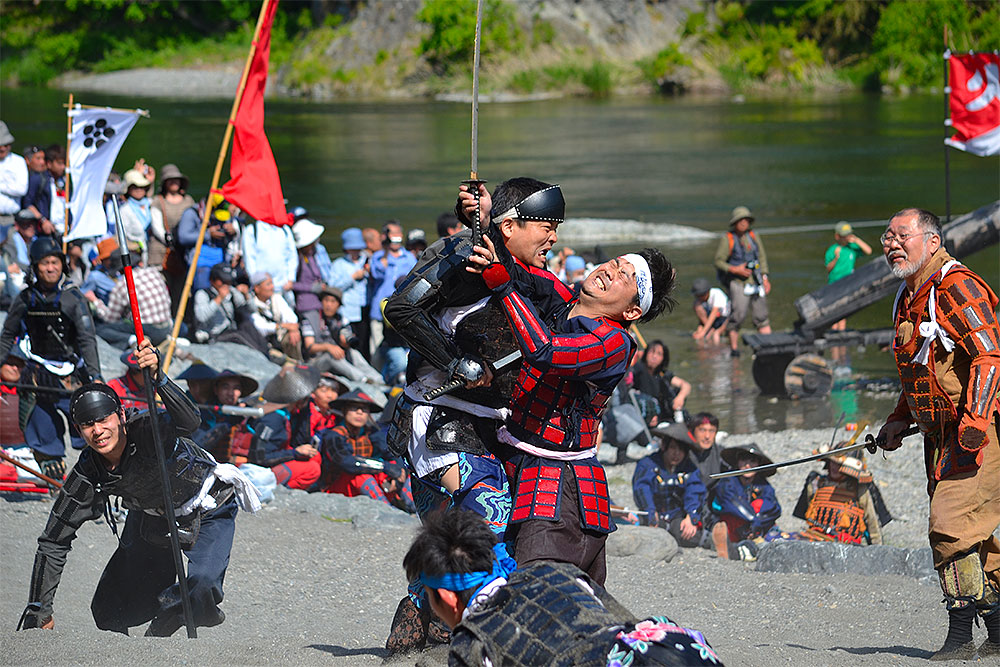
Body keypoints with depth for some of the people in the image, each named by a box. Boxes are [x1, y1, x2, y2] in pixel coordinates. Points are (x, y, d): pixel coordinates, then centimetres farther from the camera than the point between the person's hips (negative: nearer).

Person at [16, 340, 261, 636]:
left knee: (201, 590, -30)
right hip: (151, 519, 5)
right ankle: (169, 600, 27)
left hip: (209, 512, -5)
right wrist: (38, 612, -19)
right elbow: (54, 542, -16)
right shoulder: (87, 475, -22)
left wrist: (158, 378, -72)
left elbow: (189, 421, -57)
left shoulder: (146, 431, -34)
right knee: (108, 614, 2)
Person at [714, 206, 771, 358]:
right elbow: (718, 262, -5)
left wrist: (765, 277, 9)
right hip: (737, 282, -5)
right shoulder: (727, 239, -5)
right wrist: (734, 270, -18)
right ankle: (734, 348, -5)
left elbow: (762, 257, 18)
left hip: (755, 281, 5)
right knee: (738, 313, -15)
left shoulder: (753, 236, 11)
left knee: (761, 315, 3)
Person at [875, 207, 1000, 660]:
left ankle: (962, 634, -10)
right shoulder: (908, 299, 17)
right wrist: (901, 419, 19)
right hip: (944, 435, 10)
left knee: (952, 525, -15)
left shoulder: (958, 288, -14)